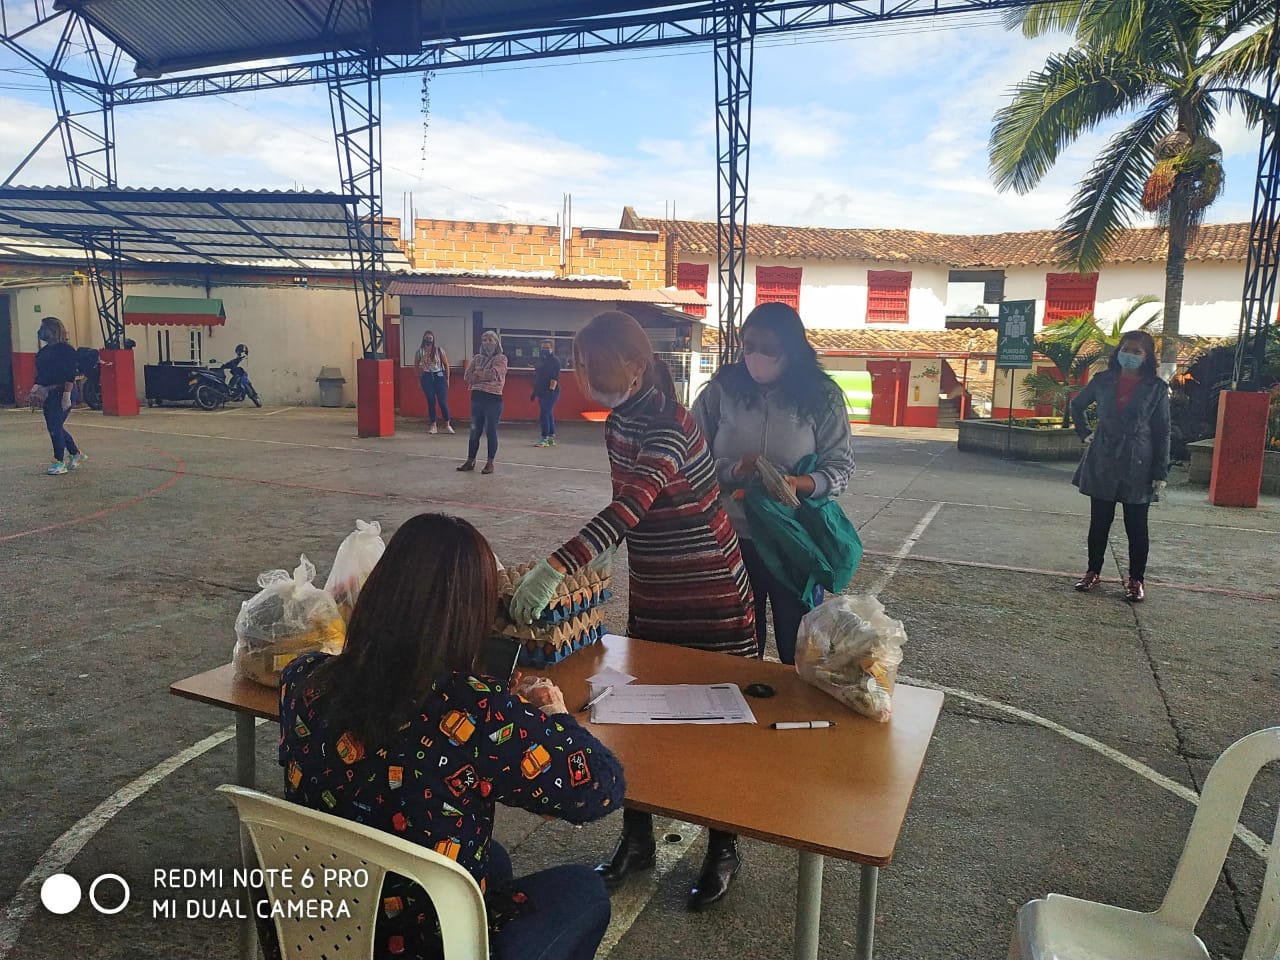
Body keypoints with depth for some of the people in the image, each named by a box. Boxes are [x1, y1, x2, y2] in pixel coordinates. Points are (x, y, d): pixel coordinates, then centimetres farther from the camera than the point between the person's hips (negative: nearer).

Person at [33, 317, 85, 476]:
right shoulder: (44, 351, 14)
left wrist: (67, 396, -23)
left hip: (61, 394, -9)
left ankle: (59, 462, 2)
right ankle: (76, 454, 25)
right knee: (54, 428, 12)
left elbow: (70, 376, -18)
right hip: (48, 395, 9)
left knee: (56, 428, -7)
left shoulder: (66, 350, -12)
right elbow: (40, 373, 20)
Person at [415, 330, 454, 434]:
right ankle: (433, 426, 11)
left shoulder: (439, 350, -1)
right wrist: (420, 377, 5)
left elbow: (446, 364, 3)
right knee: (430, 401, 4)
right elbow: (416, 365, 13)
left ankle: (447, 425, 7)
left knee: (443, 401, -4)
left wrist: (447, 379, 1)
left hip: (439, 376, -1)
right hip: (427, 378, 1)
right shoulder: (420, 351, 2)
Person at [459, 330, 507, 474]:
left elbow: (494, 374, -16)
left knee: (491, 432, 0)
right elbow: (467, 376, 2)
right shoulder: (477, 358, 13)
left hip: (493, 399, -4)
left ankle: (490, 463, 10)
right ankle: (470, 461, 18)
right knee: (474, 431, 9)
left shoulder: (501, 358, -1)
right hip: (477, 397, 5)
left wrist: (478, 374, -2)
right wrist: (486, 375, -9)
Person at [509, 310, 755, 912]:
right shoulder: (618, 422, 1)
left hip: (712, 601, -7)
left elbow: (628, 507, -41)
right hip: (650, 597, 8)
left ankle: (723, 851, 28)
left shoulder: (668, 429, -26)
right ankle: (637, 841, 31)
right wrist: (598, 554, 5)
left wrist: (554, 570, -51)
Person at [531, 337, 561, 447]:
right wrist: (534, 391, 21)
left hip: (550, 393, -9)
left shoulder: (554, 360, -9)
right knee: (548, 414, 12)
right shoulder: (541, 360, 16)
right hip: (542, 392, 9)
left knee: (544, 415, -12)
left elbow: (555, 378, -18)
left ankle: (545, 439, -8)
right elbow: (537, 377, 22)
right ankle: (551, 438, 18)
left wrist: (551, 389, -25)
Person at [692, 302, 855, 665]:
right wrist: (732, 471, -21)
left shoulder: (821, 396, -4)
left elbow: (840, 466, -5)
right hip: (731, 537, 1)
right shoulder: (721, 390, -2)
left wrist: (799, 484, -24)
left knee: (799, 646, 11)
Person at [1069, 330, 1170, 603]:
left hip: (1137, 467, -2)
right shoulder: (1103, 381, 3)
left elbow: (1162, 432, -4)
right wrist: (1085, 434, 10)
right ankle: (1093, 572, 23)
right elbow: (1076, 405, 21)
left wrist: (1161, 472, -8)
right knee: (1099, 521, 11)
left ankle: (1136, 580, 15)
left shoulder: (1156, 389, -4)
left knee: (1136, 526, 4)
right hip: (1103, 463, 3)